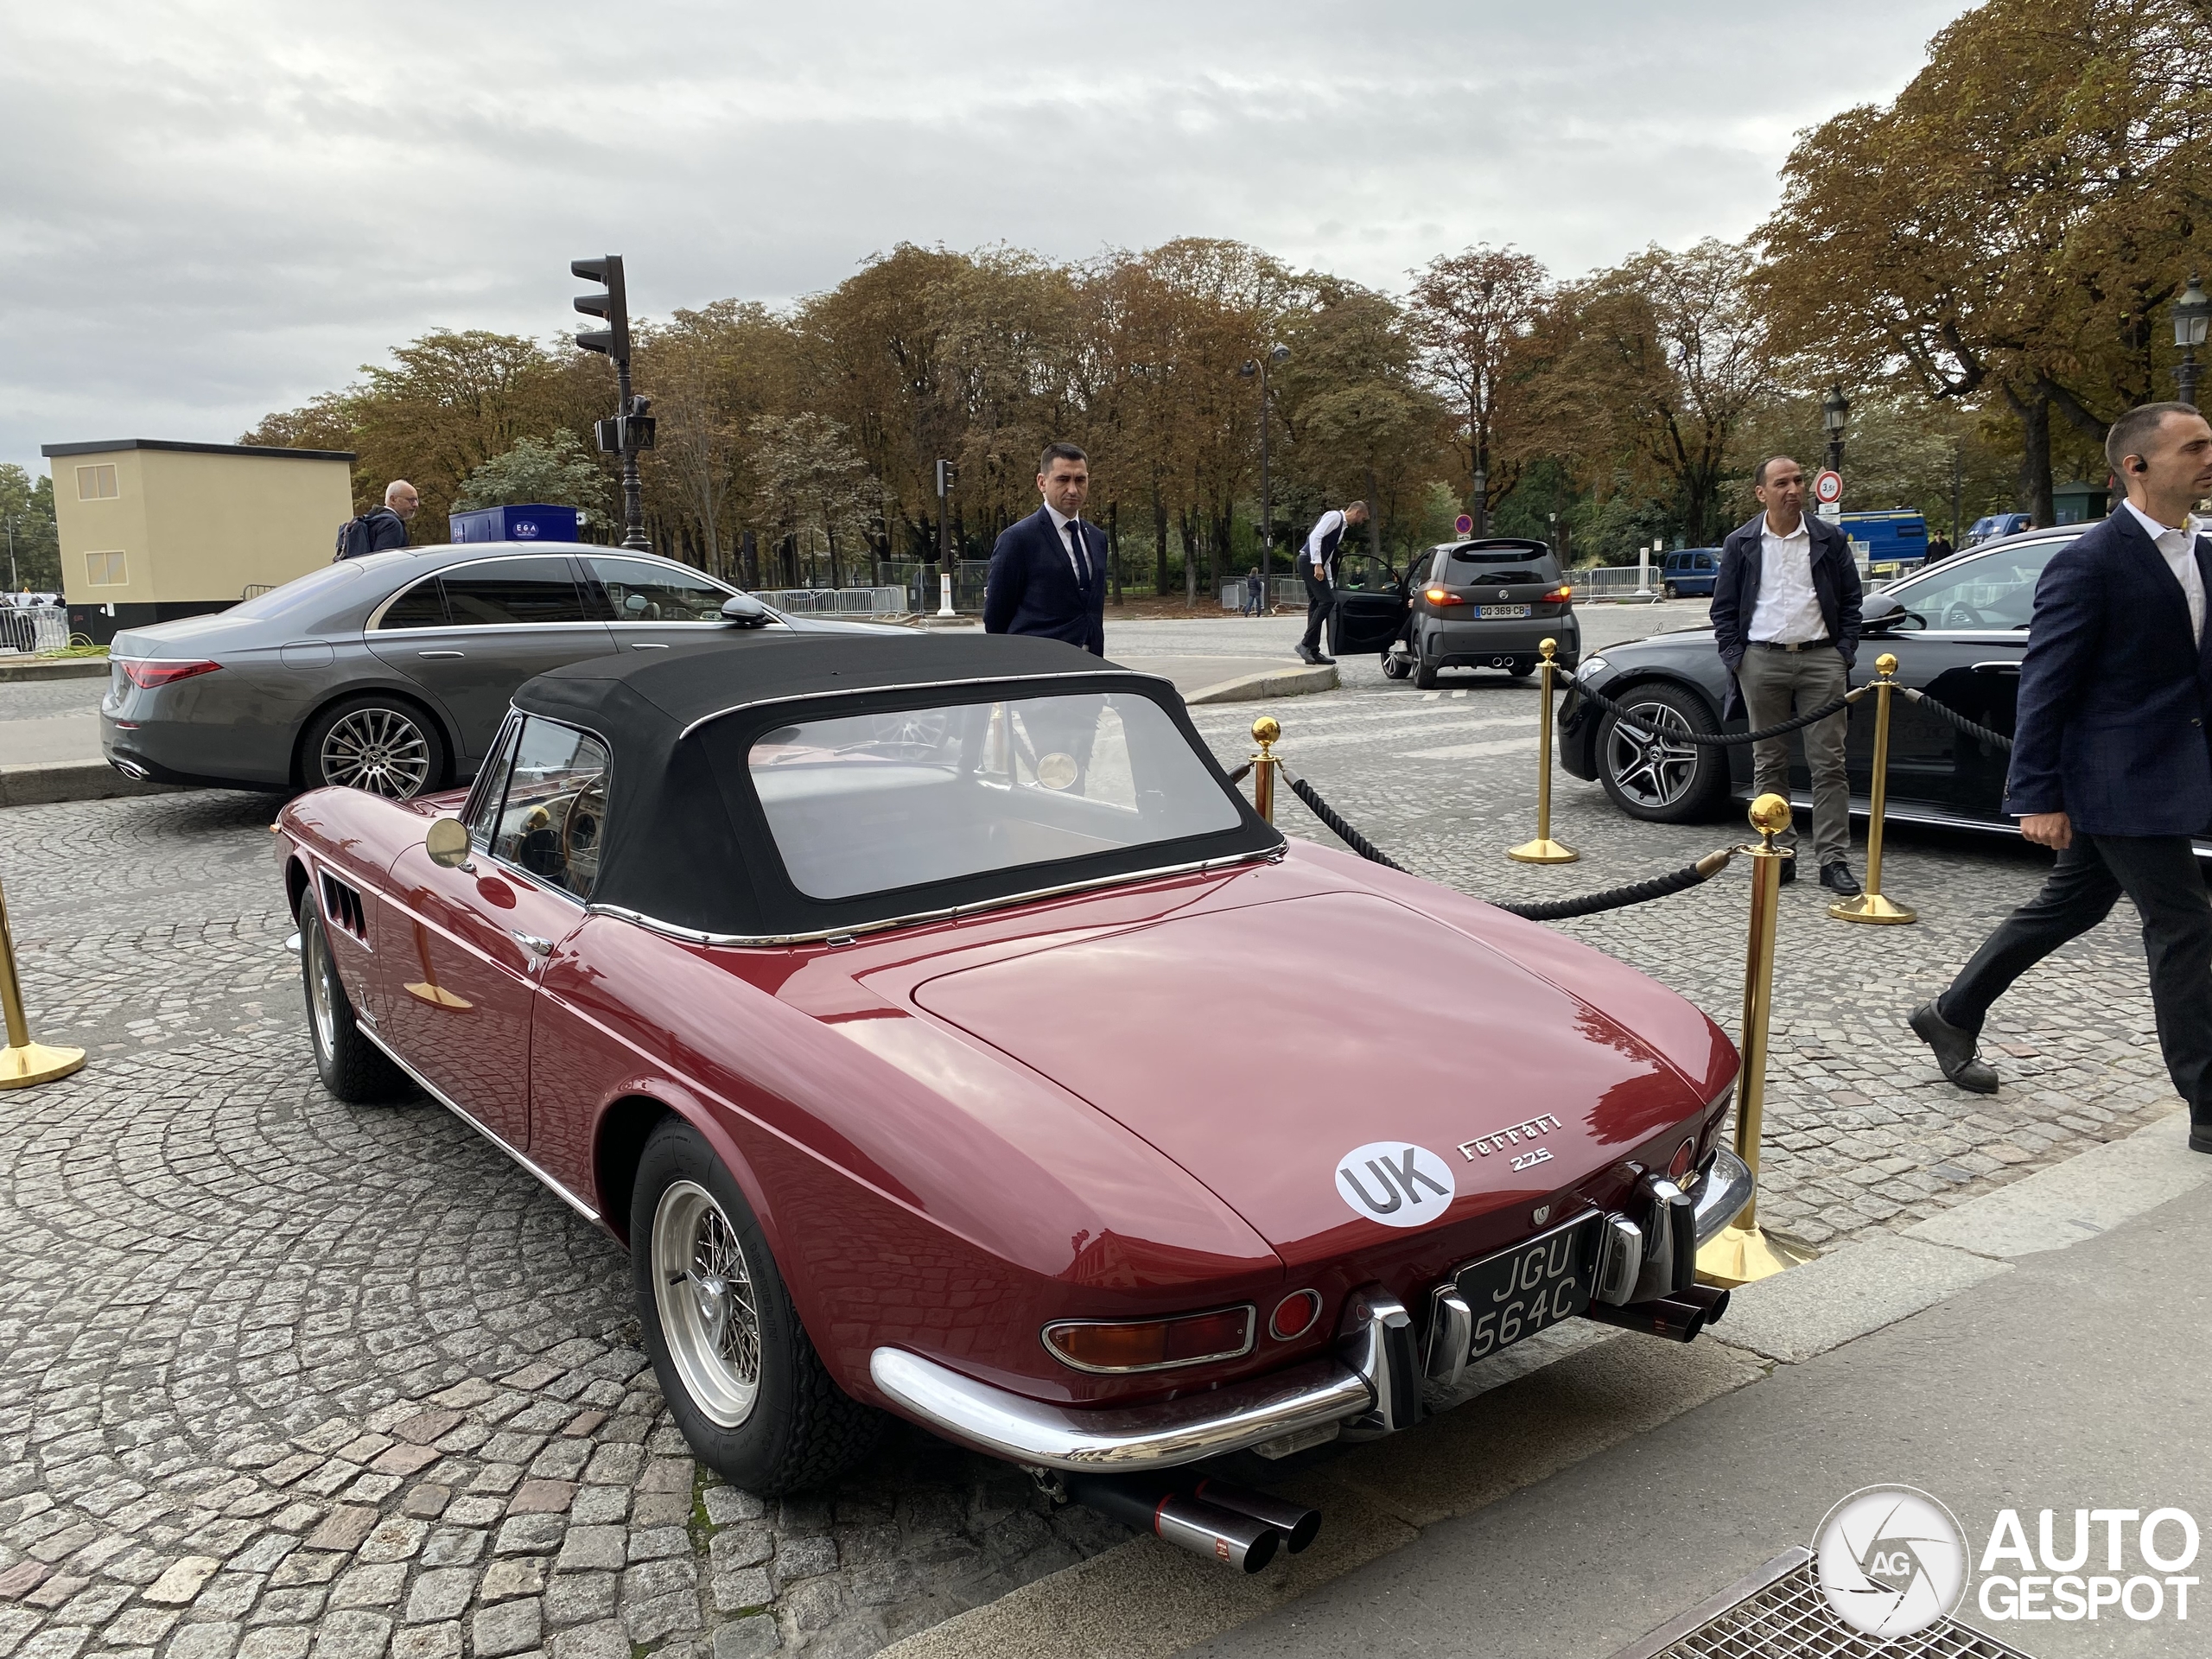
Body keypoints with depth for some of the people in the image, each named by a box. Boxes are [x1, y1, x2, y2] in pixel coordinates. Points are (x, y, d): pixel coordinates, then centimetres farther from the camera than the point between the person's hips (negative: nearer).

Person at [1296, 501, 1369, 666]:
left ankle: (1313, 651, 9)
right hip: (1310, 561, -10)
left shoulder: (1343, 526, 22)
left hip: (1315, 564, 10)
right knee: (1327, 601, -14)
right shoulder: (1334, 516, -6)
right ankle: (1305, 643, -13)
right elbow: (1315, 536, -20)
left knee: (1316, 605, 7)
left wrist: (1330, 584, 24)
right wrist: (1318, 565, -26)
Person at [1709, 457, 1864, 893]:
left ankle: (1834, 860, 0)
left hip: (1821, 660, 0)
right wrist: (1735, 657, -1)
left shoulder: (1829, 539, 7)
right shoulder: (1740, 543, 6)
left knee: (1829, 763, -2)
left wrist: (1845, 652, 1)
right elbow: (1724, 608, 9)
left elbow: (1850, 600, 11)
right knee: (1769, 763, 5)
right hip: (1762, 661, 0)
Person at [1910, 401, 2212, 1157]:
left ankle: (1952, 1017, 31)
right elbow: (2045, 687, -16)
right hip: (2119, 781, -9)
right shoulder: (2088, 564, -15)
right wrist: (2038, 797, -17)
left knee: (2068, 907, 17)